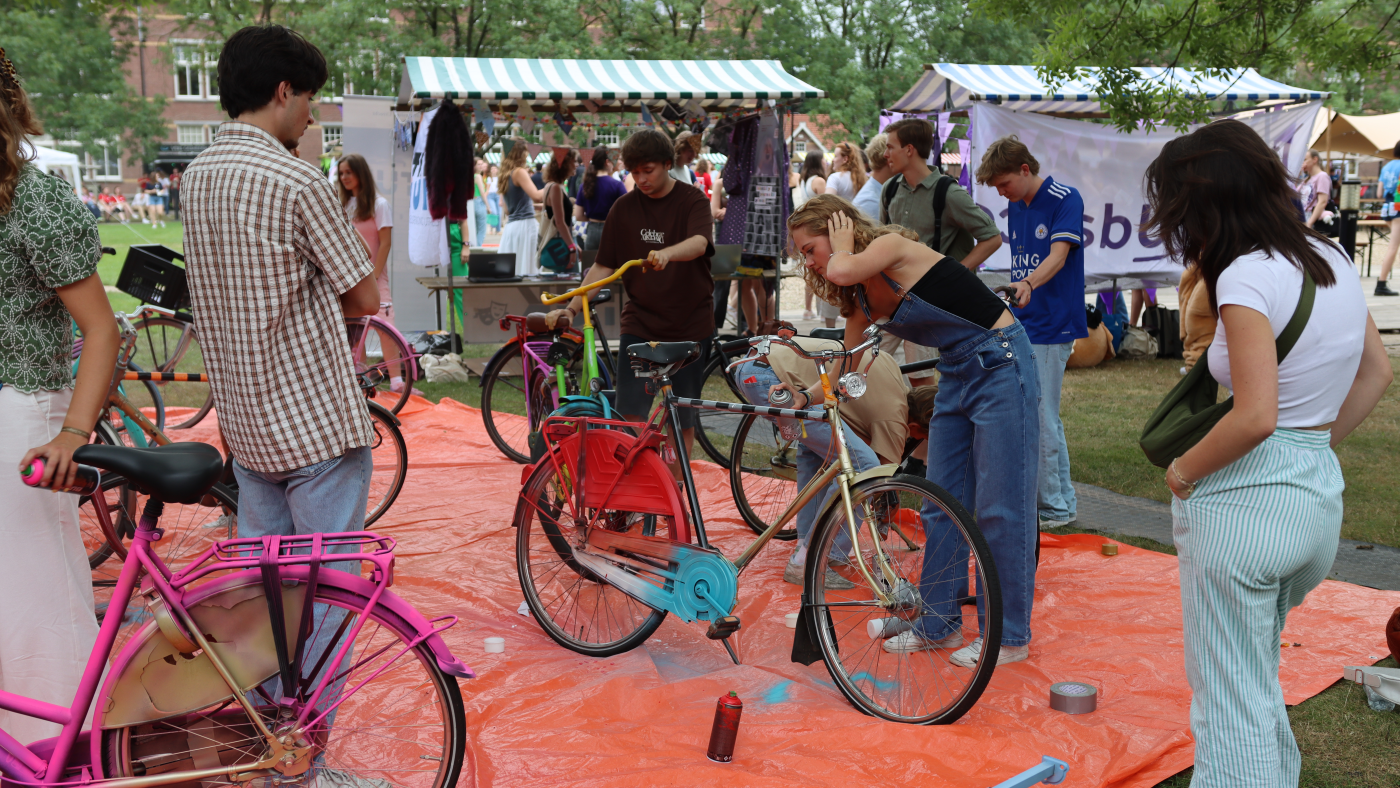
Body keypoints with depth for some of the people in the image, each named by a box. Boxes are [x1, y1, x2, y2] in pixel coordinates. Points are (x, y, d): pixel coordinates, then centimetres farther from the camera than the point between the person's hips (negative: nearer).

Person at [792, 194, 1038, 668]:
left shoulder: (893, 246, -15)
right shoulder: (862, 297, 7)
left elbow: (842, 270, -34)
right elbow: (847, 366, 16)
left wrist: (844, 244, -14)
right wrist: (804, 397, 8)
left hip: (1001, 366, -9)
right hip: (957, 376, 9)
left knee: (1000, 509, -3)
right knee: (941, 508, 9)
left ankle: (1010, 637, 7)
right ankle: (939, 624, 21)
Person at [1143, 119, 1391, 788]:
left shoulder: (1248, 276, -18)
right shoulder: (1330, 258, 7)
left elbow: (1256, 416, -25)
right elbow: (1377, 372, 17)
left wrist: (1184, 470, -11)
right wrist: (1316, 445, 17)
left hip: (1244, 500, -9)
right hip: (1322, 492, 9)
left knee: (1228, 698, 3)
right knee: (1258, 671, 27)